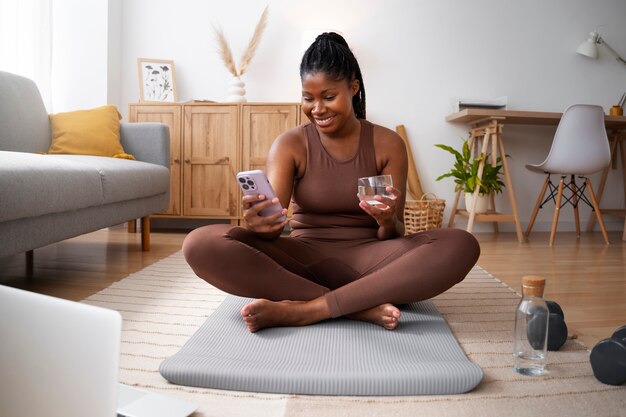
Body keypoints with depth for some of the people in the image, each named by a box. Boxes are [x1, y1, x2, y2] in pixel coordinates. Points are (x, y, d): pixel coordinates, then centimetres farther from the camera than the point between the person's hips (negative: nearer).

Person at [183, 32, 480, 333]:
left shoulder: (387, 144, 2)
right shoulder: (289, 144, 2)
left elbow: (394, 236, 1)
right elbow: (272, 220, -10)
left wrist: (388, 222, -23)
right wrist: (259, 222, -34)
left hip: (365, 261, 1)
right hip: (302, 260, 0)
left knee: (461, 245, -27)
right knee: (201, 243, -26)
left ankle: (303, 309, -29)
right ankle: (361, 306, -28)